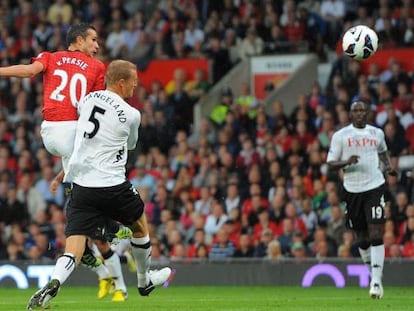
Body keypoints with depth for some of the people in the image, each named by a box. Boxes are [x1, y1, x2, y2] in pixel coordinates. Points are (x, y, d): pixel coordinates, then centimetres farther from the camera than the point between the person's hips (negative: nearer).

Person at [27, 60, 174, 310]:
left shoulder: (87, 99, 7)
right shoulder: (131, 115, -6)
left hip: (81, 185, 3)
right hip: (113, 185, -3)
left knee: (73, 252, -4)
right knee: (140, 226, 26)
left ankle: (53, 284, -32)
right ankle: (145, 281, 42)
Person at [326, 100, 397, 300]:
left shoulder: (377, 133, 8)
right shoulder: (340, 136, 1)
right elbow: (330, 163, 0)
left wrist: (388, 165, 8)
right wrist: (346, 162, -20)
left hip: (375, 187, 0)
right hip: (352, 191, 0)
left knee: (376, 235, -13)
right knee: (362, 238, 9)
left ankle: (376, 281, -16)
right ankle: (373, 272, 33)